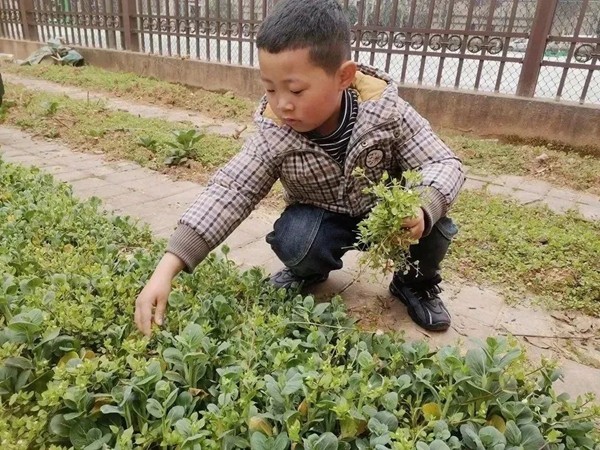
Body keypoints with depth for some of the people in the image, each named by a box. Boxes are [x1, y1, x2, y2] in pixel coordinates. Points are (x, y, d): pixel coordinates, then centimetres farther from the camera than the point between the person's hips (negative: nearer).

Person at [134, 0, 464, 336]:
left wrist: (422, 208, -44)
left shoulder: (385, 109, -25)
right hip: (324, 218, 0)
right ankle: (310, 272, 8)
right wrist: (166, 270, -35)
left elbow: (444, 164, -20)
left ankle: (417, 282, 7)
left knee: (432, 226, -27)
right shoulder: (273, 135, -24)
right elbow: (228, 192, -26)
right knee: (292, 242, -31)